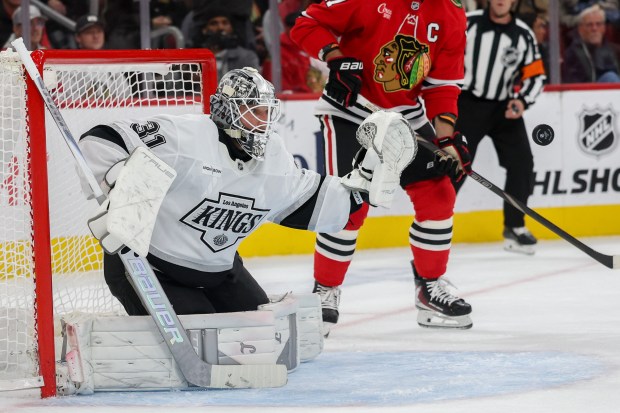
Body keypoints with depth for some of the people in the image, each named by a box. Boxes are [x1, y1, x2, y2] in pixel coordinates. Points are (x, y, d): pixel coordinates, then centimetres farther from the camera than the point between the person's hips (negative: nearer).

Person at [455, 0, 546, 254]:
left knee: (521, 163, -6)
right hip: (468, 104, -3)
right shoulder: (468, 23, -8)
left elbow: (536, 76, 4)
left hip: (504, 108, 3)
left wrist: (522, 100, -14)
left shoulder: (523, 34, -1)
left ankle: (514, 227, 7)